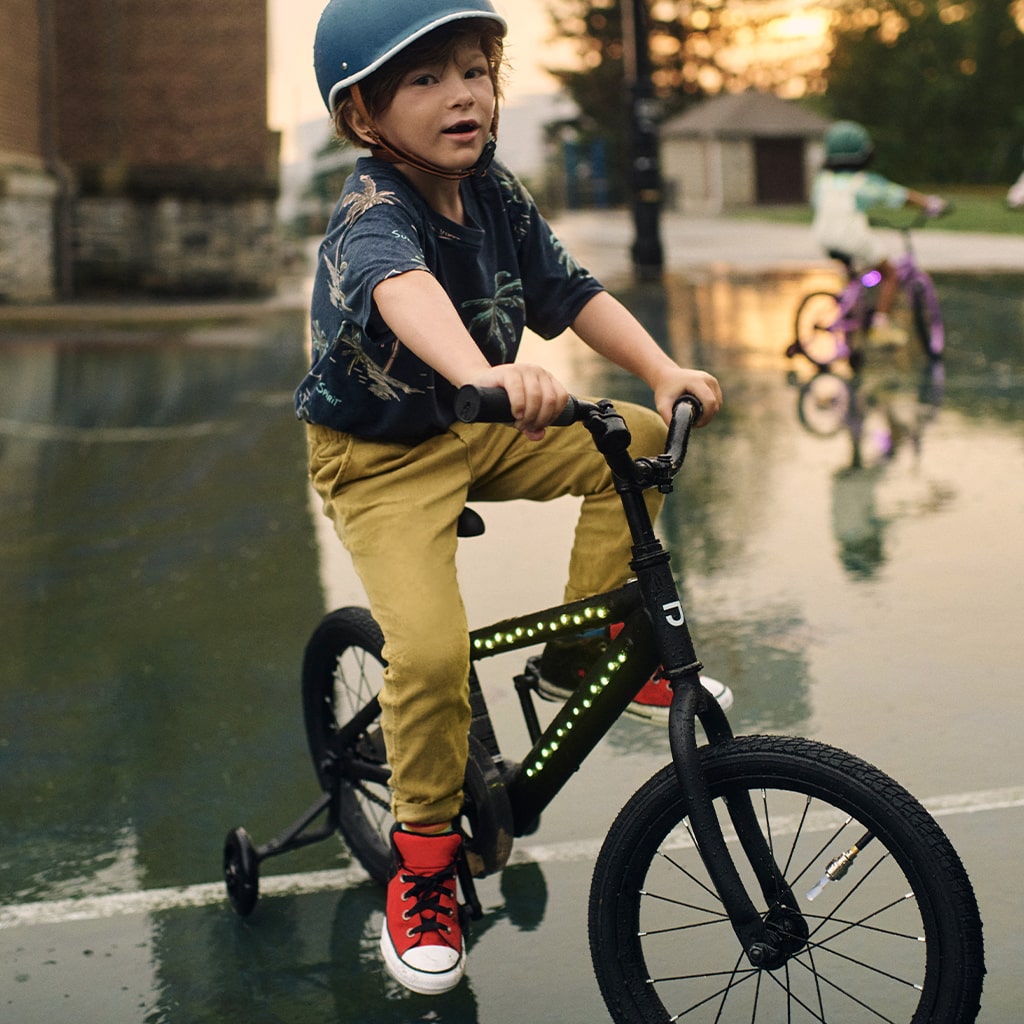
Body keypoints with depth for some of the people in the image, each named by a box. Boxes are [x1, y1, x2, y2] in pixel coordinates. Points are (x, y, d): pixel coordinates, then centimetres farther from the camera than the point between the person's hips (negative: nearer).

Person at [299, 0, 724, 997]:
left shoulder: (494, 192, -4)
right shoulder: (369, 213, -28)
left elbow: (571, 293, -2)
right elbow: (402, 287, -50)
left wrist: (666, 371, -17)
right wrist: (485, 372, -70)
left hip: (478, 430, 7)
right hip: (379, 458, -7)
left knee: (642, 439, -5)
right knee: (432, 650, -24)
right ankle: (424, 851, -1)